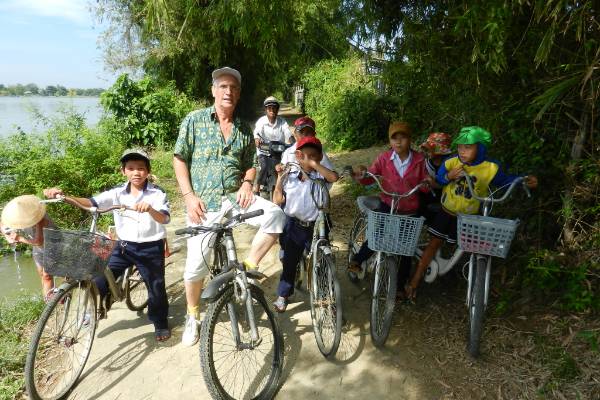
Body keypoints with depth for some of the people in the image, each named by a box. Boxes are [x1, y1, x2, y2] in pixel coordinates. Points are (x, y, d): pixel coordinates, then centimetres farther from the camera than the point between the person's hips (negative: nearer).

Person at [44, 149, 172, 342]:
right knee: (100, 279, 1)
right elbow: (92, 202, -11)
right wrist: (64, 196, -27)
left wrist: (150, 209, -49)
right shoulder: (118, 192, 0)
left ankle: (161, 324, 29)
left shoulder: (157, 193, -11)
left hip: (150, 248, -3)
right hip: (124, 245, 3)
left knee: (156, 287, 6)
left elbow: (165, 218, -27)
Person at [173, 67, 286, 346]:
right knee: (196, 266, 0)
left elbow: (250, 164, 18)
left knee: (275, 215, -26)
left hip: (235, 197, 2)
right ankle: (192, 317, 27)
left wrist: (247, 182, -4)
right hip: (204, 203, -2)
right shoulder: (194, 120, 1)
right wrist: (189, 196, -10)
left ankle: (248, 266, -5)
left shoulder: (244, 130, 10)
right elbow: (179, 159, 0)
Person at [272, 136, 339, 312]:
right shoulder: (290, 176, 0)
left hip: (315, 226, -1)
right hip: (293, 225, 1)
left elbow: (334, 177, -29)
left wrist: (314, 164, -25)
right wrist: (279, 178, -10)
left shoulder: (320, 176, -6)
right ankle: (282, 295, 31)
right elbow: (277, 201, -4)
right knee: (289, 261, 14)